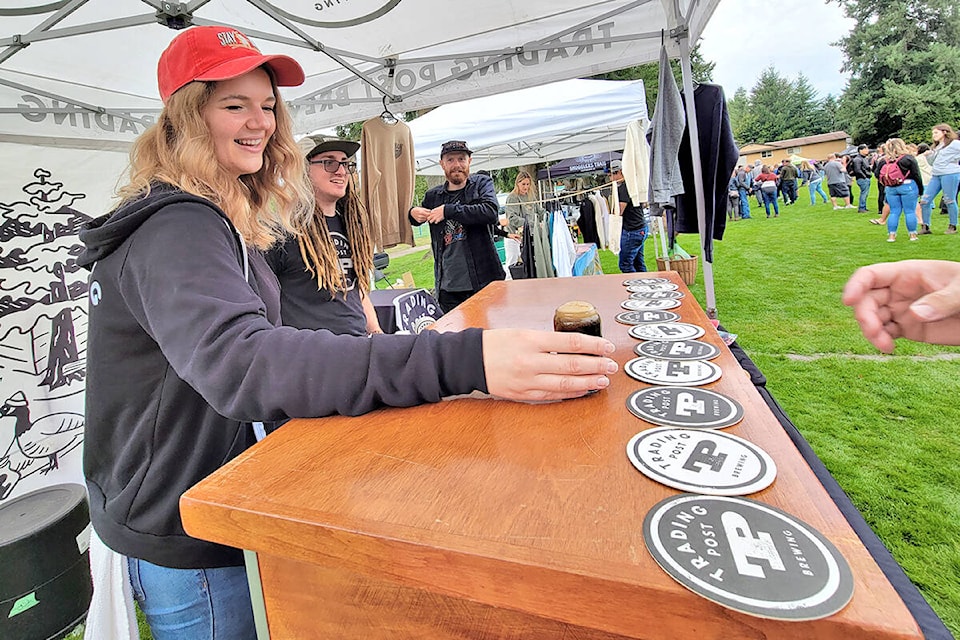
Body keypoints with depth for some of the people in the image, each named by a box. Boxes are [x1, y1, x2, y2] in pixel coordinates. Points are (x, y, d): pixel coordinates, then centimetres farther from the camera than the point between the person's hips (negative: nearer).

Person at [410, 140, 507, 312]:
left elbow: (491, 212, -15)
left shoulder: (482, 183, 5)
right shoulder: (432, 196, 13)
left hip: (484, 280, -2)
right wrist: (412, 212, 6)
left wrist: (448, 210, -15)